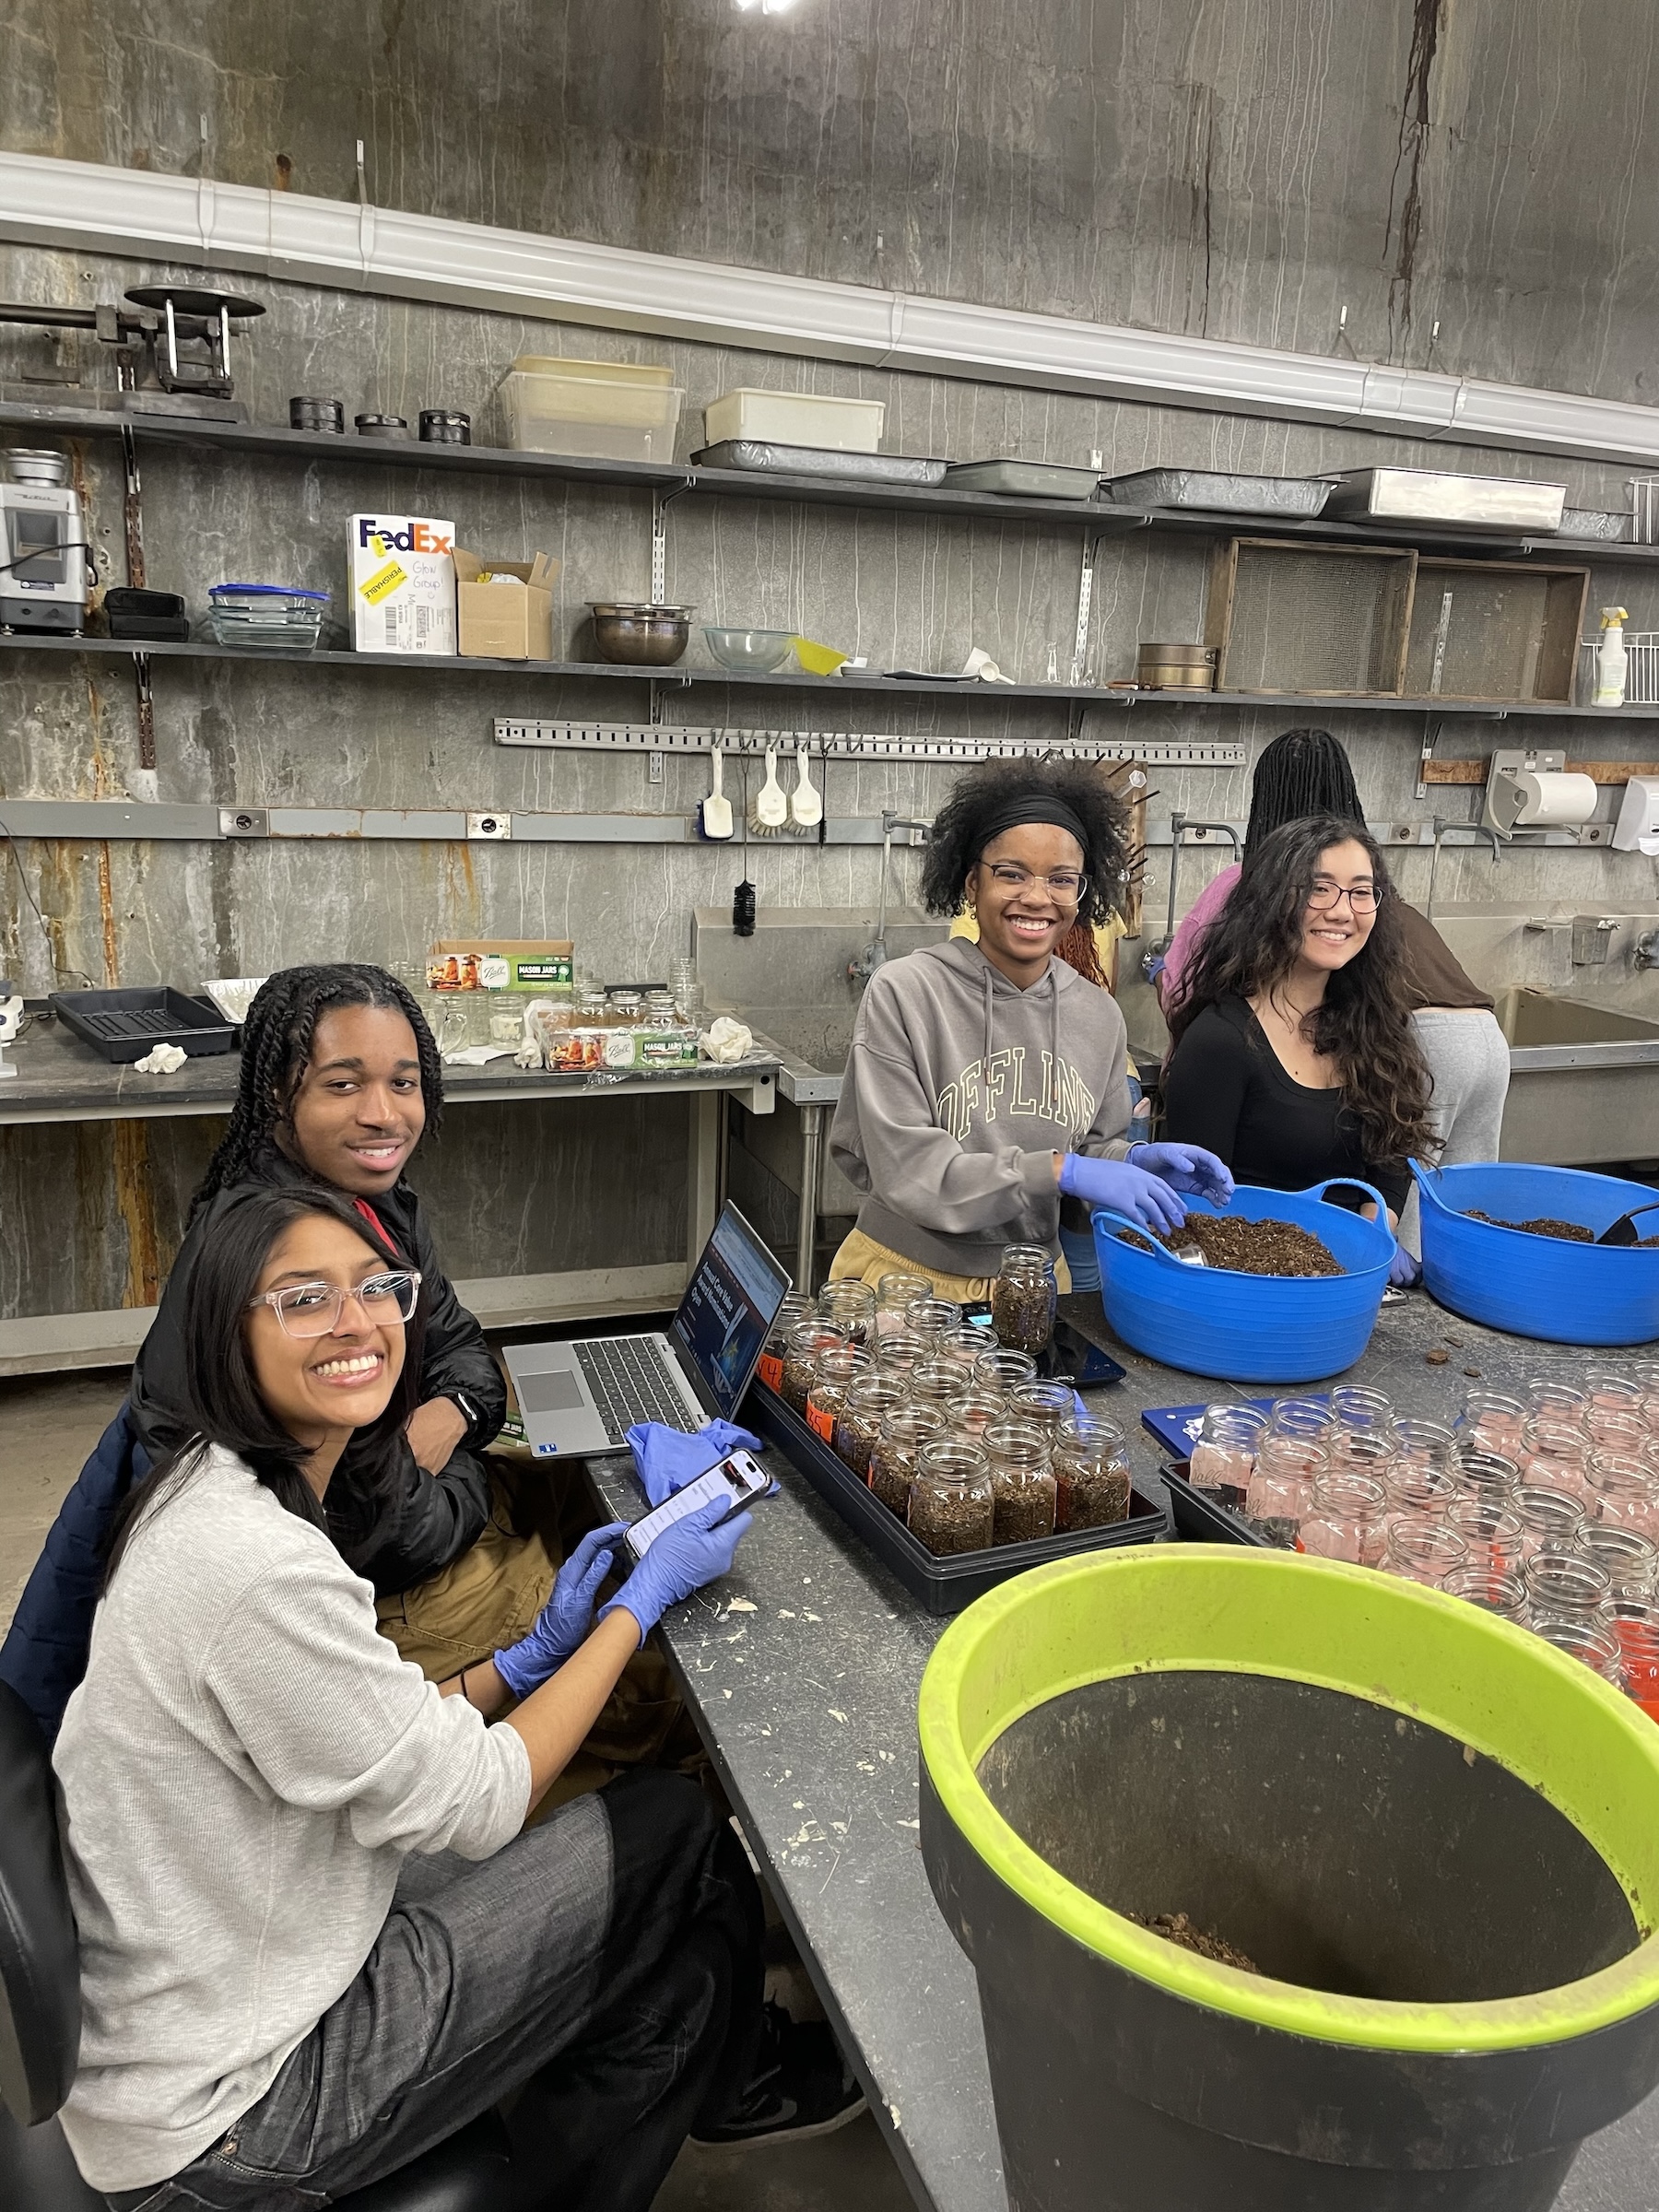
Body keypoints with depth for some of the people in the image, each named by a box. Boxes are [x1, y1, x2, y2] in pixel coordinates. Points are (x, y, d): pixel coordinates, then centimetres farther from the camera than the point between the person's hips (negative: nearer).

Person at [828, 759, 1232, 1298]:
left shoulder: (1100, 1015, 0)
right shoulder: (903, 994, -15)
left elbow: (1090, 1148, 12)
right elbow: (903, 1167, -20)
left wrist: (1135, 1161, -10)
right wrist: (1059, 1171, -26)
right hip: (909, 1279, -4)